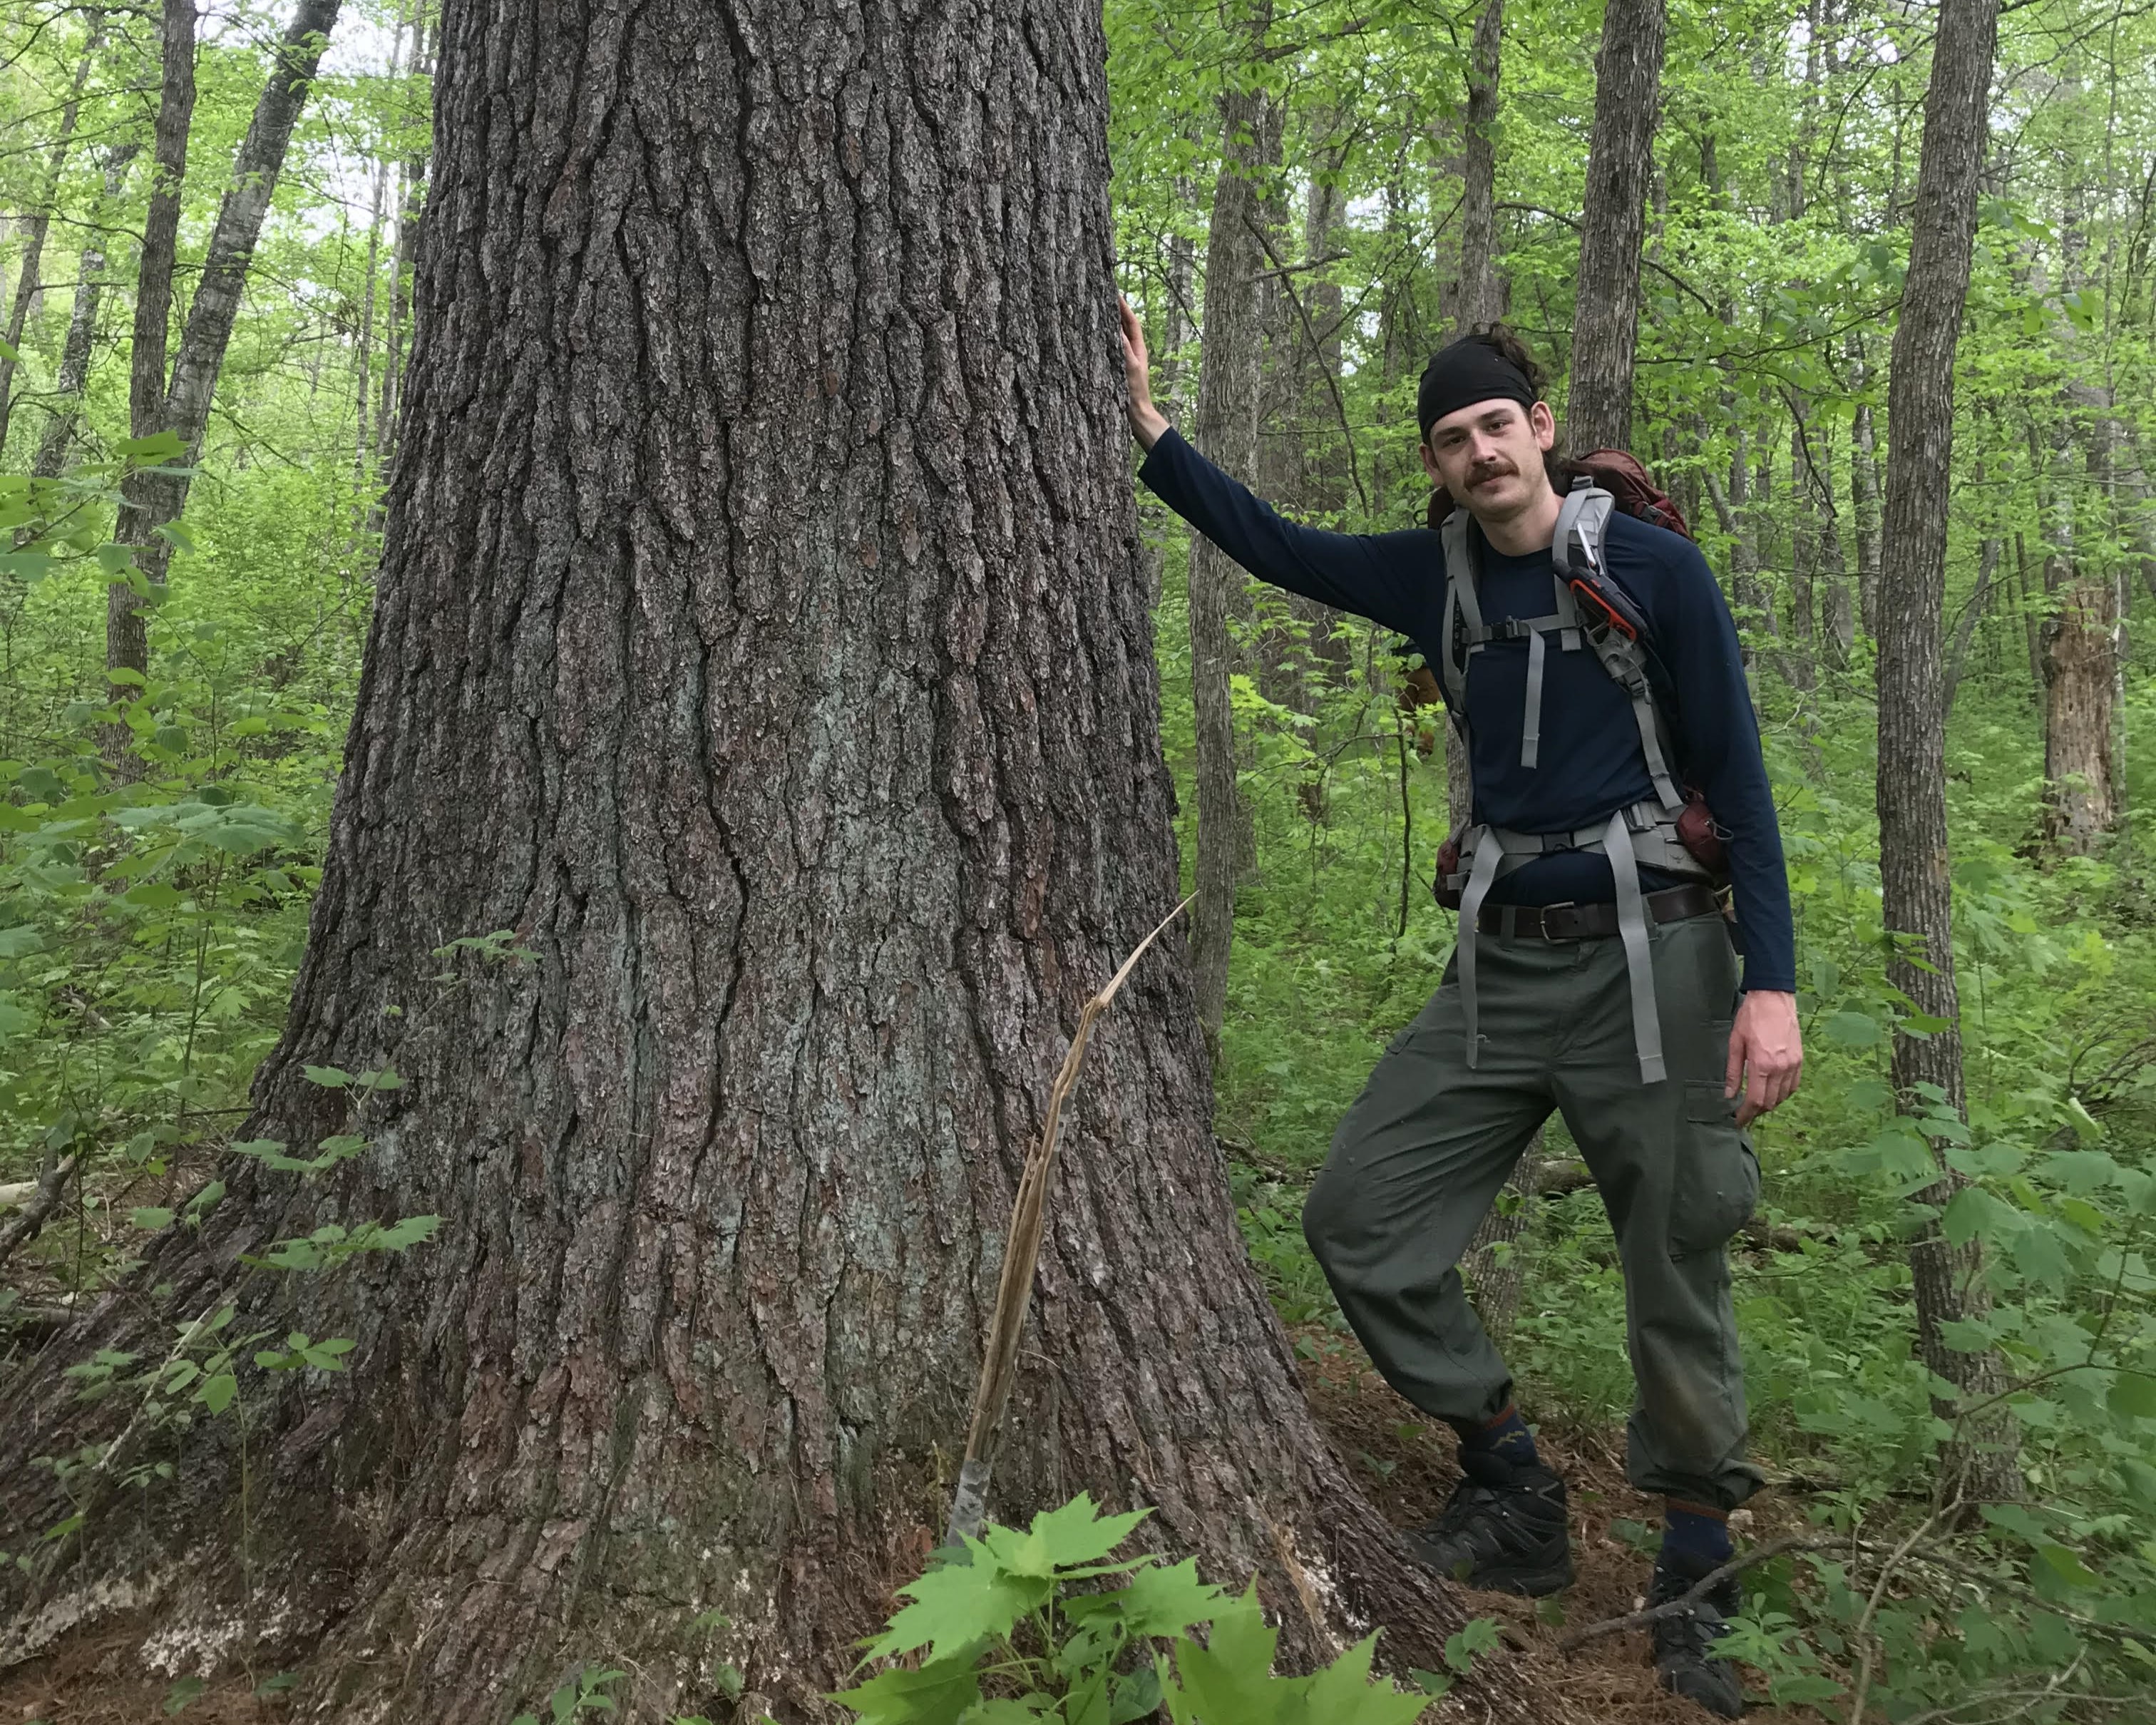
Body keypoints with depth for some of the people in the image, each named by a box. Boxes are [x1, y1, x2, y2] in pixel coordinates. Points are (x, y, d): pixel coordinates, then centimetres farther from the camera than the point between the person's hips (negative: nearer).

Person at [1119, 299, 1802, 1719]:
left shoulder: (1655, 566, -5)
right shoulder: (1438, 575, 8)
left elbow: (1737, 777, -6)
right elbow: (1272, 545, 17)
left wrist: (1773, 983, -13)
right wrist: (1149, 426, 8)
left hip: (1650, 958, -5)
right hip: (1502, 963, 5)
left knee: (1678, 1279, 1)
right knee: (1359, 1216, 0)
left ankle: (1699, 1586, 21)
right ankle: (1519, 1506, 15)